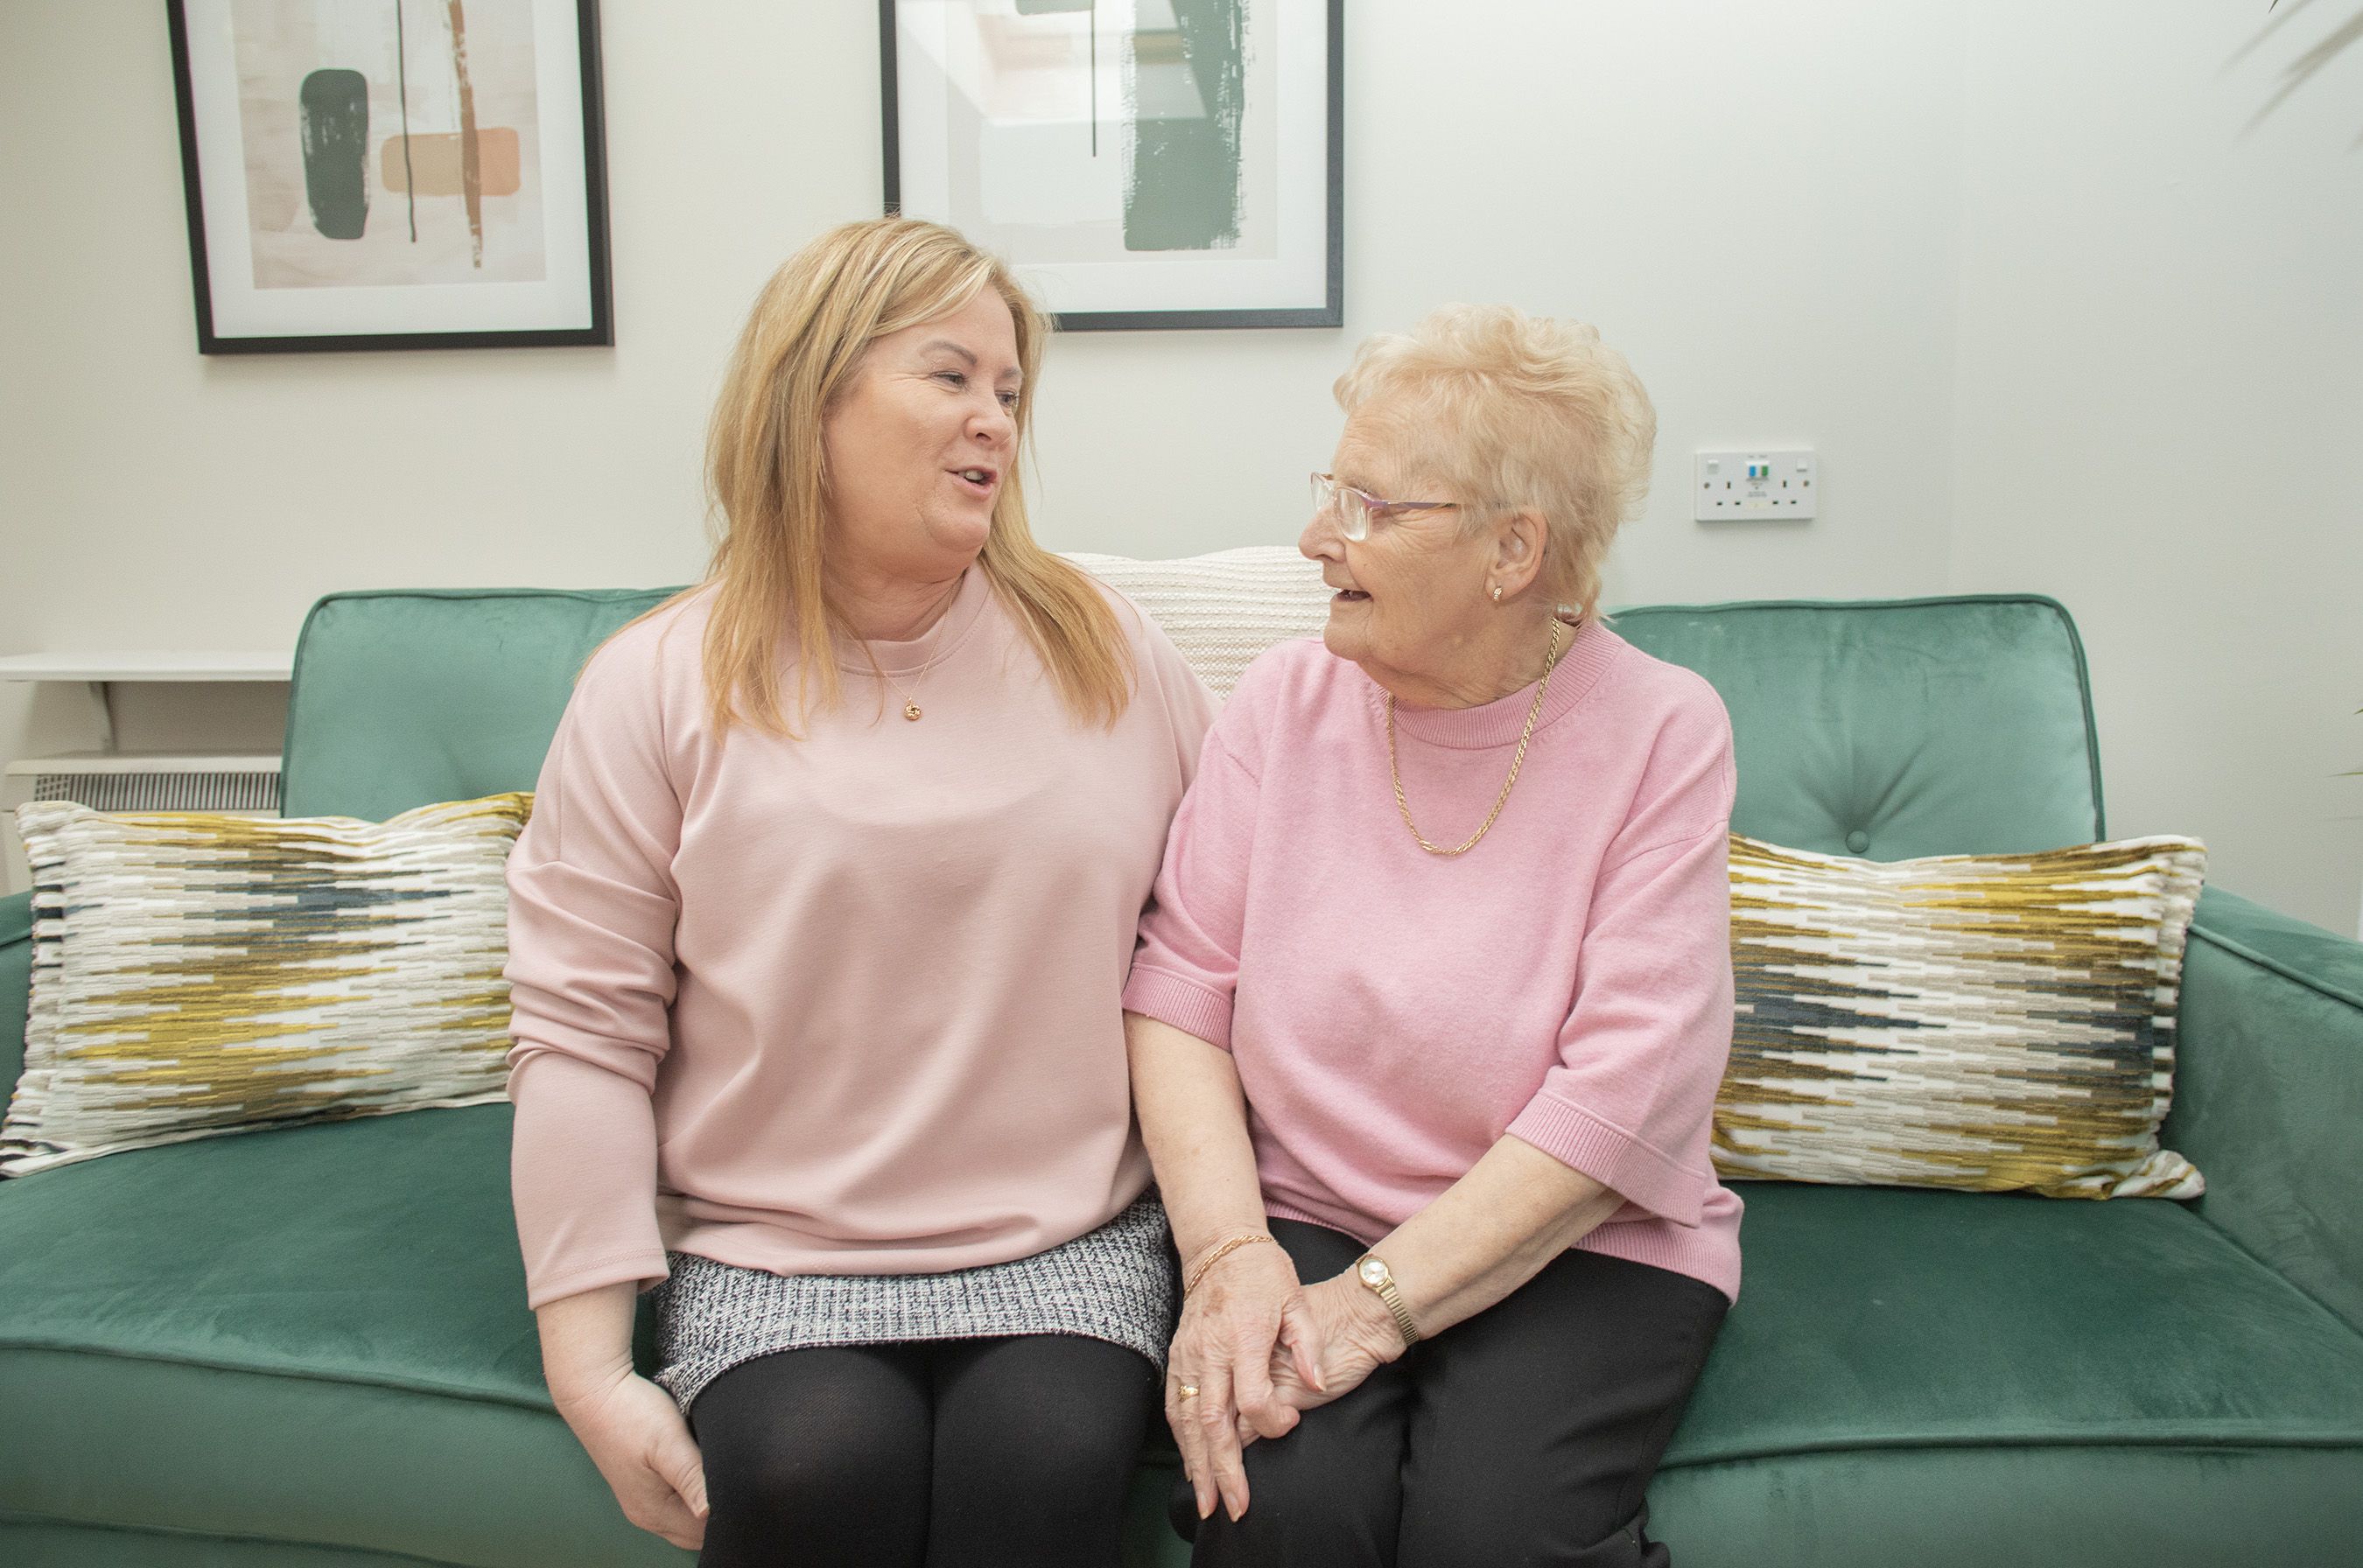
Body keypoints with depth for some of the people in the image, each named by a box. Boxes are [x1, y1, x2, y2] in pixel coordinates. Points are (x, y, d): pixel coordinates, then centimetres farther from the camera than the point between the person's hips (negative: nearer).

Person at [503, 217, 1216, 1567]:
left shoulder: (1111, 650, 6)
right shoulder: (661, 685, 0)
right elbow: (582, 1037, -2)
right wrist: (592, 1370, -6)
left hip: (1071, 1243, 1)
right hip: (771, 1257, 0)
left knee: (1048, 1459, -26)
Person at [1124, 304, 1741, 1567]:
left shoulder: (1662, 730, -8)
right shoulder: (1287, 697, 0)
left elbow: (1629, 1088, -15)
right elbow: (1179, 988, -4)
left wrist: (1379, 1301, -19)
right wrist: (1229, 1251, -19)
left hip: (1571, 1241, -1)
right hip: (1296, 1214, 2)